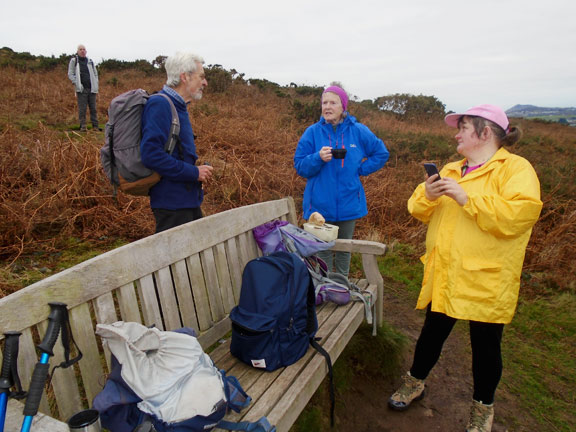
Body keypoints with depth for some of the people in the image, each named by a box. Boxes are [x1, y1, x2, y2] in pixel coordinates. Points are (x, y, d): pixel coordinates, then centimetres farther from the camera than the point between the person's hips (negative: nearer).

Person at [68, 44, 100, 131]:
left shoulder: (90, 61, 13)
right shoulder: (73, 61, 5)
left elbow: (95, 74, 18)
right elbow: (70, 74, 3)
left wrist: (96, 86, 6)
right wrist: (77, 84, -10)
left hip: (91, 88, 3)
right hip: (81, 89, -2)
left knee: (93, 108, 2)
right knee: (82, 109, -4)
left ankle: (95, 125, 6)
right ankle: (83, 126, 1)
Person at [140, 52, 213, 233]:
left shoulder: (179, 107, 16)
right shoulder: (159, 104, -15)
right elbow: (150, 154, -25)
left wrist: (201, 167, 5)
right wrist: (193, 172, -19)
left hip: (188, 200, 10)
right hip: (171, 203, -10)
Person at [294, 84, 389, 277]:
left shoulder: (358, 131, 0)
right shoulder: (313, 132, -3)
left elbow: (382, 153, 12)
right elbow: (299, 166, -3)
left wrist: (360, 169, 1)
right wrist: (318, 158, -21)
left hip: (348, 204, 2)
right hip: (320, 205, -1)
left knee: (344, 250, 16)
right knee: (323, 251, 8)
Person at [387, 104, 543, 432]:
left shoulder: (516, 169, -7)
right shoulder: (451, 170, 14)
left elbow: (519, 215, -24)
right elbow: (419, 211, 11)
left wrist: (467, 198, -24)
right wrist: (427, 195, -10)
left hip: (486, 280, -5)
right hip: (444, 276, 5)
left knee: (486, 344, 12)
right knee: (433, 332, 18)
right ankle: (415, 383, 39)